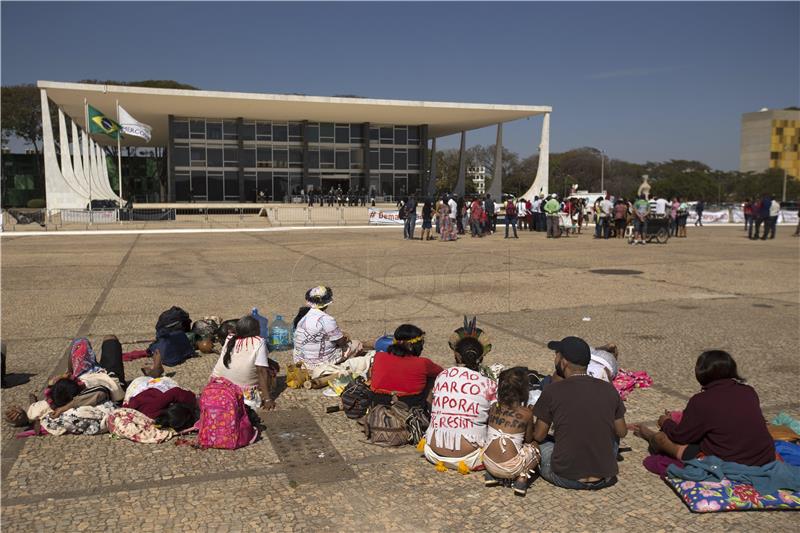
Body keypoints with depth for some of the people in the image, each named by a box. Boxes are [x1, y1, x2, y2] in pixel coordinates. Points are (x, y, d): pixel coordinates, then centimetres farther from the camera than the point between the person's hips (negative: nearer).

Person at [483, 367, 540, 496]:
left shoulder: (494, 408, 0)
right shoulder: (526, 413, -10)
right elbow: (528, 439, 4)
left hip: (488, 463, 4)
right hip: (511, 468, -4)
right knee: (534, 447, 22)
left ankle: (491, 476, 16)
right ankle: (522, 478, 2)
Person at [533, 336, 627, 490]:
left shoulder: (553, 391, -11)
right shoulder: (609, 389, -1)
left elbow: (539, 436, -1)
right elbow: (622, 432, 10)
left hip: (566, 478, -3)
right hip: (604, 478, 3)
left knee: (540, 442, 23)